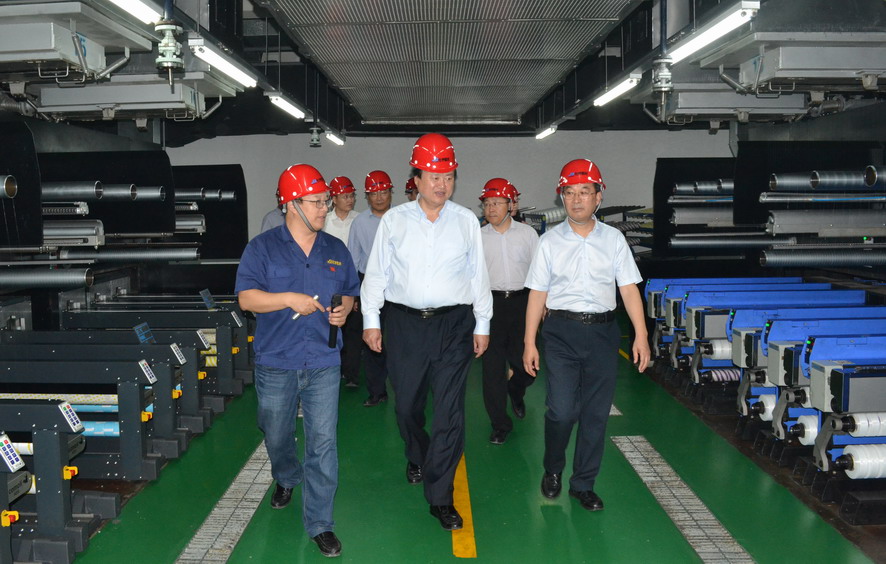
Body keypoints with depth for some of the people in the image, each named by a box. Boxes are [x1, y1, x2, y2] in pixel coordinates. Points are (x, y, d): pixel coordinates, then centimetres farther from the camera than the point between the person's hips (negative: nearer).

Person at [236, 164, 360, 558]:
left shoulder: (336, 250, 8)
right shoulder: (262, 248, -2)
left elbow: (350, 292, 16)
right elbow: (246, 298, -9)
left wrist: (344, 309, -5)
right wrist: (289, 299, -20)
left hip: (323, 363, 1)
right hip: (275, 362, -1)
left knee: (323, 443, -3)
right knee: (276, 436, 17)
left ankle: (320, 524, 8)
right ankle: (287, 479, 50)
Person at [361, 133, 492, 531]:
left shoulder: (466, 221, 5)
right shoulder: (394, 220, 4)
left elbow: (478, 274, 9)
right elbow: (376, 272, 6)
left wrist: (482, 325, 9)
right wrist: (370, 320, 2)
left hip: (454, 323, 0)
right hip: (405, 323, 1)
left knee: (449, 410, -4)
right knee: (407, 404, 12)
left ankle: (440, 497, 5)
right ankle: (417, 458, 43)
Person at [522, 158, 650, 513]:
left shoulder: (613, 239, 6)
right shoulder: (550, 241, 3)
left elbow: (628, 288, 4)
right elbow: (537, 293, 3)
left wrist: (641, 335, -4)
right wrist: (529, 342, 1)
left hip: (602, 330, 2)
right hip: (561, 330, -2)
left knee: (596, 413, 6)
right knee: (561, 410, -9)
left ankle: (583, 484, 23)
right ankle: (552, 470, 20)